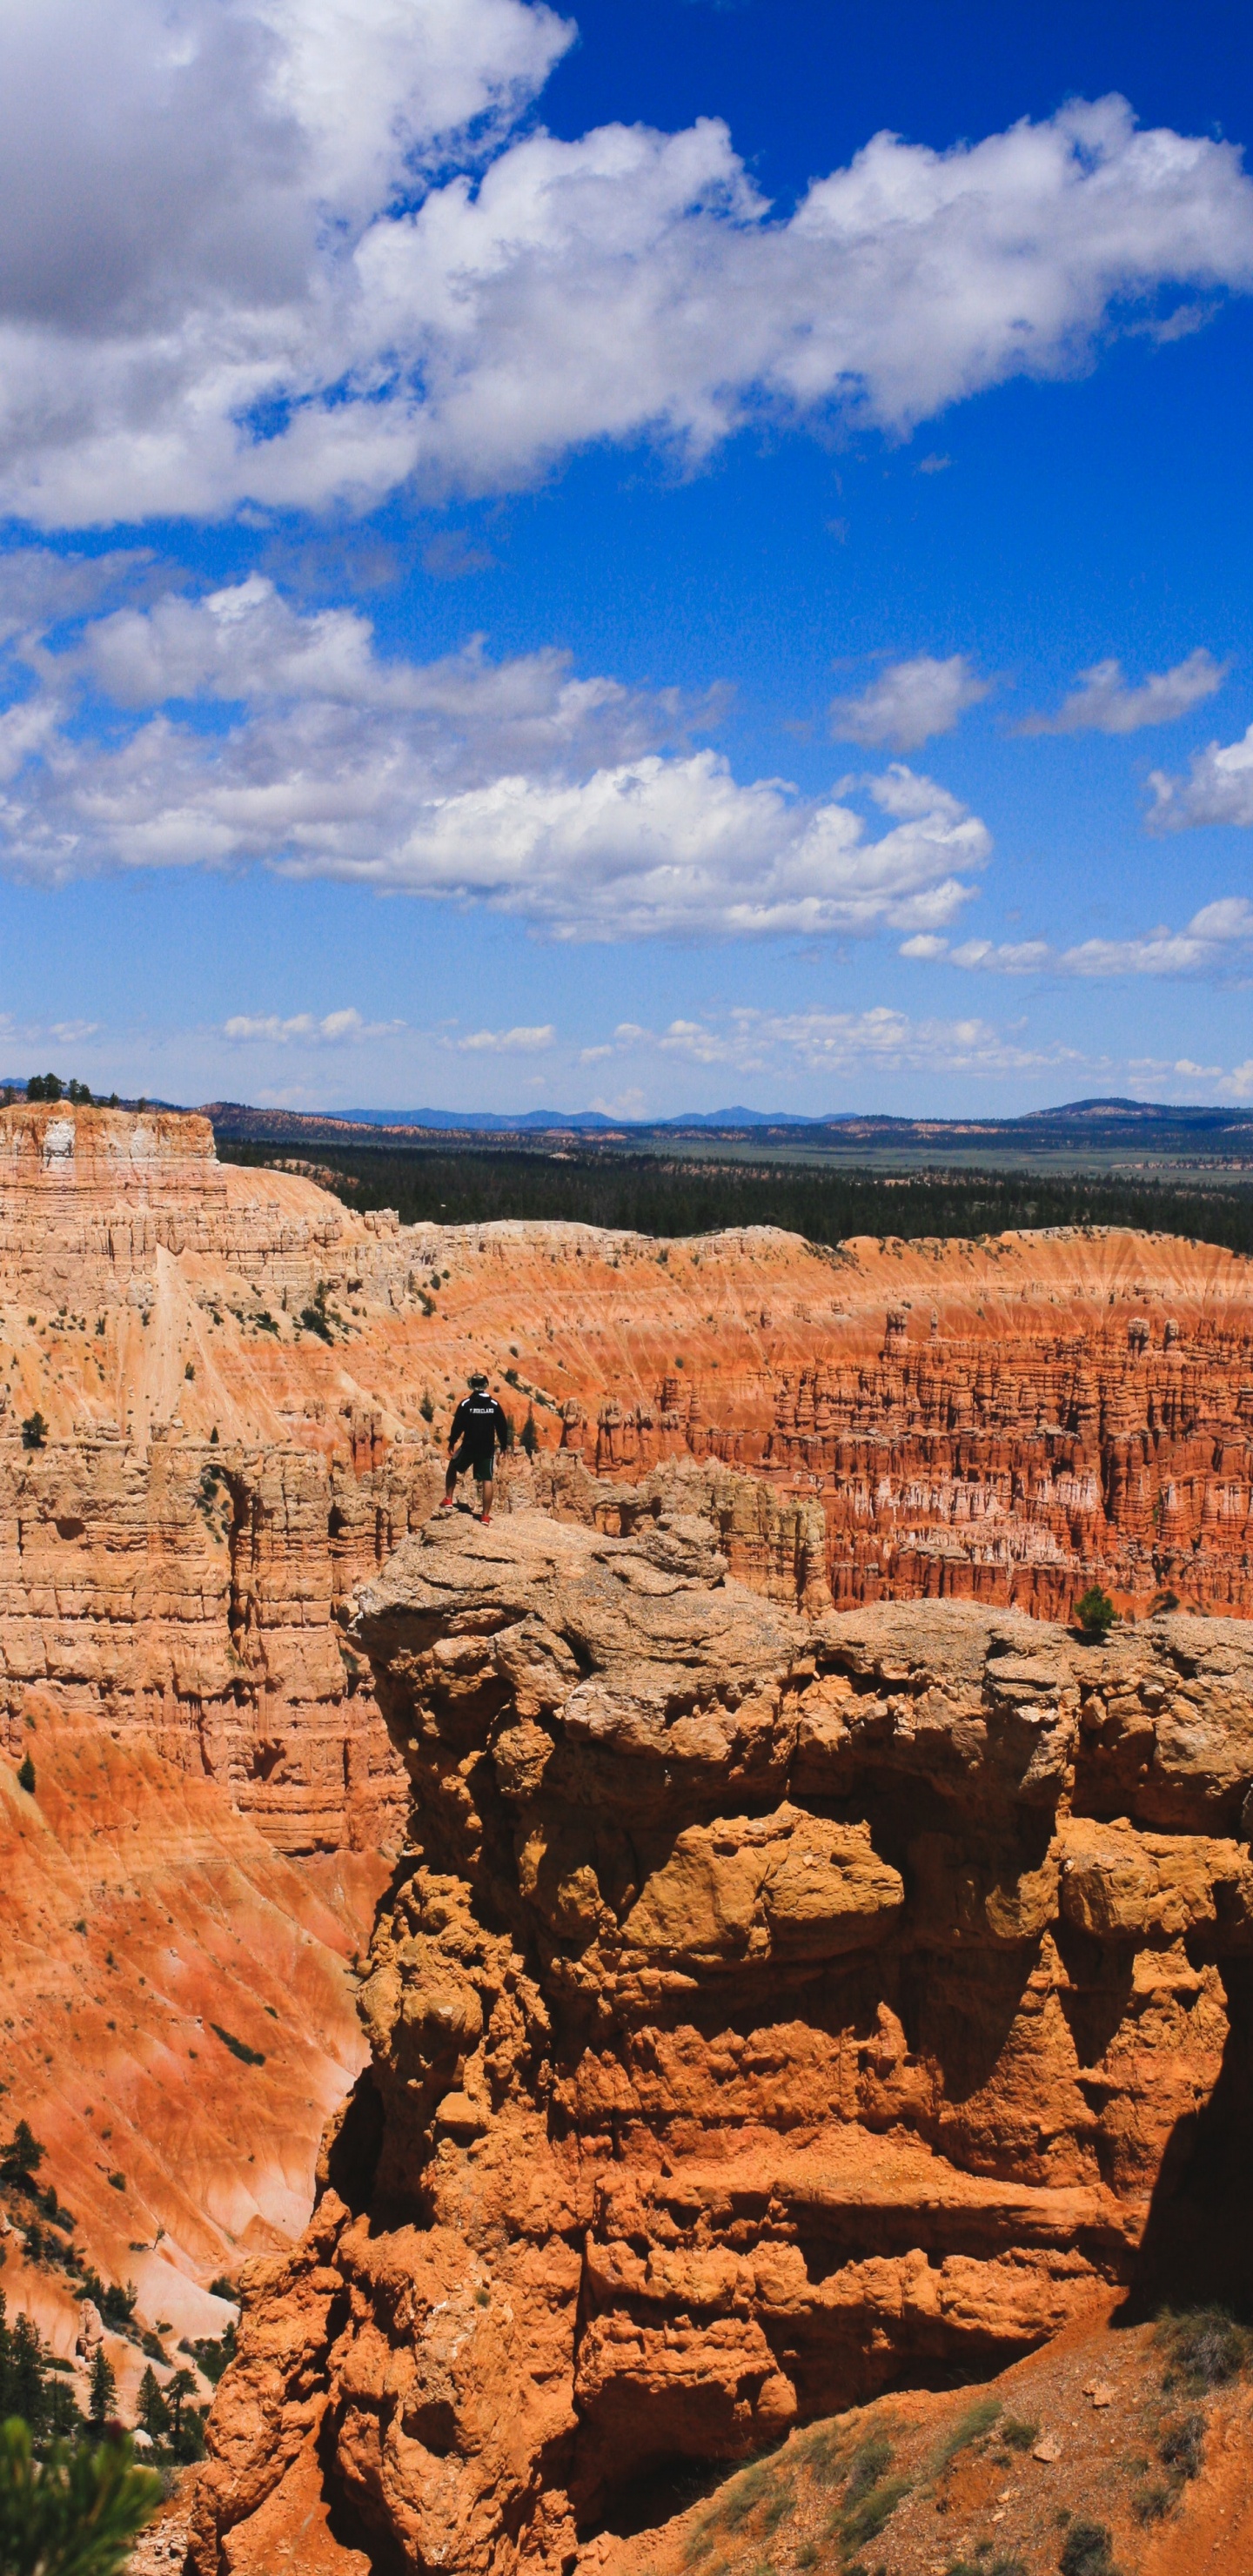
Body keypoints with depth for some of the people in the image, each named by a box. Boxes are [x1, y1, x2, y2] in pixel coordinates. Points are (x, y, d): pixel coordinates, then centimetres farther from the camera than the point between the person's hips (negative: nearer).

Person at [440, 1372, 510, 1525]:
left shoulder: (466, 1404, -9)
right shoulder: (494, 1404, -1)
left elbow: (457, 1425, -7)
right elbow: (502, 1427, 4)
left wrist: (452, 1442, 7)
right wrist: (504, 1445, 16)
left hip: (469, 1447, -2)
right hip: (488, 1449, 2)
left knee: (452, 1467, 23)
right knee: (487, 1480, 4)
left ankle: (448, 1501, 16)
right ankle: (485, 1517, 1)